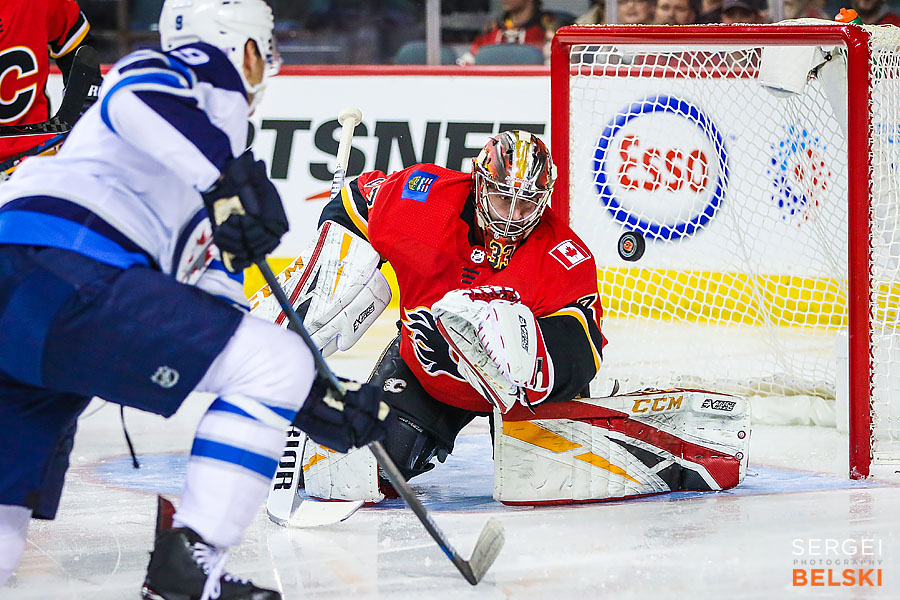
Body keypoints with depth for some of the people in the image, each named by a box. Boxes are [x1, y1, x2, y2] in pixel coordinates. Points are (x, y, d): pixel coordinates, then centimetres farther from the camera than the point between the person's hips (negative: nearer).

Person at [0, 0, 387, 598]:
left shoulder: (202, 205, 36)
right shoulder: (201, 72, 12)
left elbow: (219, 329, 32)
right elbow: (133, 99, -14)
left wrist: (321, 405, 27)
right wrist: (230, 175, -21)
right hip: (64, 278, -9)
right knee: (281, 361, -6)